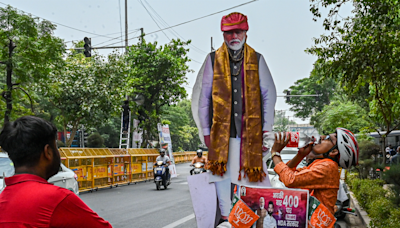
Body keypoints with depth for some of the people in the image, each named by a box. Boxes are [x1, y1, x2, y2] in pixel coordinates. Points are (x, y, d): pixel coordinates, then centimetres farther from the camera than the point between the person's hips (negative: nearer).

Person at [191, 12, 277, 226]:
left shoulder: (257, 60, 7)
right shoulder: (213, 59, 5)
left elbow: (269, 95, 7)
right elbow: (202, 97, 6)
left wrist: (266, 127, 2)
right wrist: (205, 130, 3)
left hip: (251, 129, 0)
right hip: (221, 129, 1)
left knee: (255, 173, -2)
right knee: (221, 172, 5)